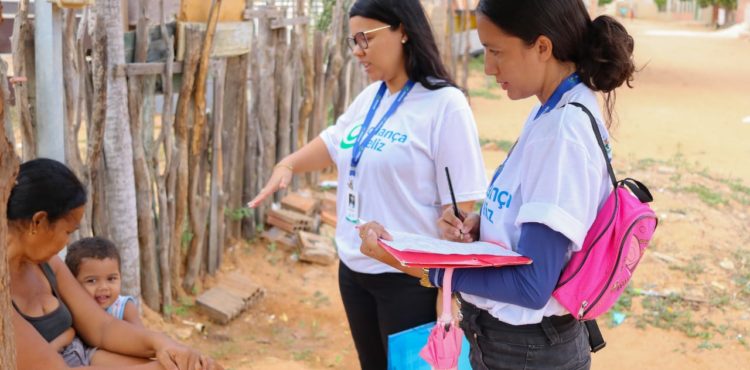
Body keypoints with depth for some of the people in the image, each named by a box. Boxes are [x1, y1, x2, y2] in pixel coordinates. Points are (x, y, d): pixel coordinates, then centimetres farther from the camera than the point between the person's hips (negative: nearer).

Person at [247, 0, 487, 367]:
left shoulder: (445, 104, -17)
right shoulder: (369, 97, 7)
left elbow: (458, 206, -18)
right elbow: (334, 143, 26)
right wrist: (288, 164, 7)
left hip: (408, 276, -8)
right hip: (354, 267, 8)